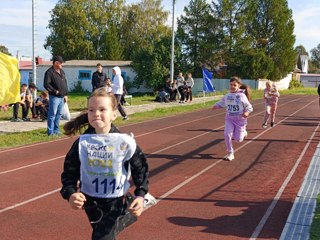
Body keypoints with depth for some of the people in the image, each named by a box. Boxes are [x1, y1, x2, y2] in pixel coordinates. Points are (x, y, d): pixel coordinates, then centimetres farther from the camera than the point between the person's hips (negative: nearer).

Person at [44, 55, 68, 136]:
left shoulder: (62, 72, 16)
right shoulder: (49, 72, -9)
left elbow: (65, 83, 20)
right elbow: (46, 84, -15)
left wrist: (65, 94, 14)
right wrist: (55, 91, -14)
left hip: (62, 97, 8)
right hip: (54, 97, -8)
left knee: (59, 114, 12)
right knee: (52, 114, -4)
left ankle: (56, 130, 22)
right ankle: (50, 131, 1)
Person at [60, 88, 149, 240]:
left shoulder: (125, 142, -16)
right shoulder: (82, 143, -10)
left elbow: (140, 169, -5)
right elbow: (69, 172, -5)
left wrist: (140, 195, -17)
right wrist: (70, 194, -23)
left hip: (116, 203, -3)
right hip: (90, 202, 4)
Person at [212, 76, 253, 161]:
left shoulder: (242, 96, -12)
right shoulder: (227, 96, -1)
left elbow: (249, 107, -8)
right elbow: (221, 103, 12)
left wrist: (247, 112, -29)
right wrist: (216, 106, -9)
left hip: (240, 119, -3)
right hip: (229, 119, 3)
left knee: (238, 139, 3)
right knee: (227, 134, -17)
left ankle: (243, 132, 42)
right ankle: (230, 153, 1)